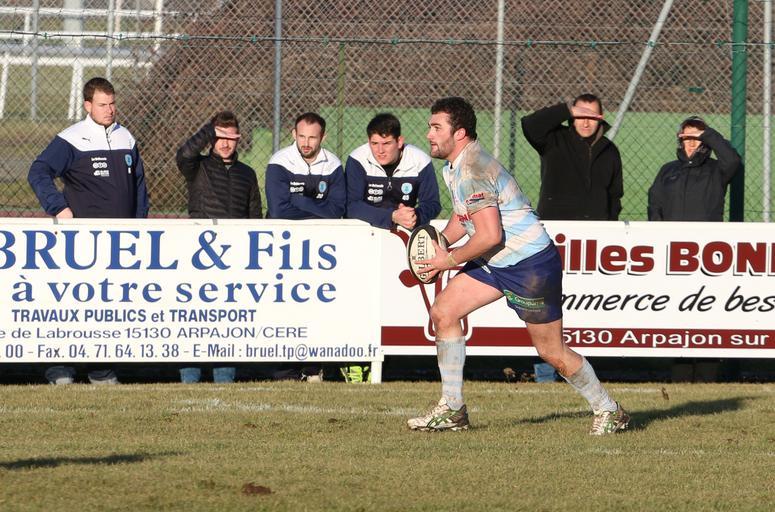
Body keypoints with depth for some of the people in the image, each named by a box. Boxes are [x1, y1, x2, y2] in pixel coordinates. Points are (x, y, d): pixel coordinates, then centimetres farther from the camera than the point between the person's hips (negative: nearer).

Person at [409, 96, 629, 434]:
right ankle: (452, 410, 5)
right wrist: (437, 244, 6)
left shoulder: (472, 171, -24)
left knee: (552, 352, -2)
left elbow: (489, 235, -29)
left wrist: (450, 260, -16)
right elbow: (463, 217, 23)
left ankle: (608, 412, 16)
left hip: (531, 264, -10)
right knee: (443, 312, 0)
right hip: (495, 263, 10)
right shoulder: (454, 167, 8)